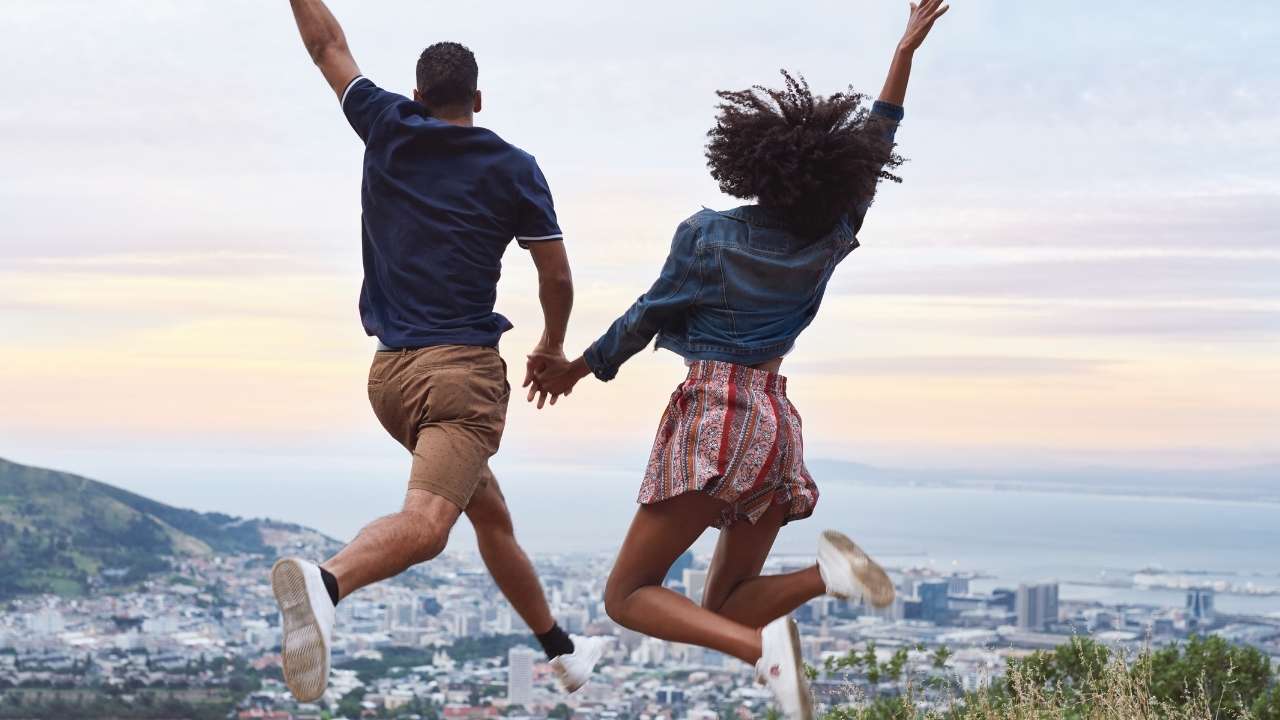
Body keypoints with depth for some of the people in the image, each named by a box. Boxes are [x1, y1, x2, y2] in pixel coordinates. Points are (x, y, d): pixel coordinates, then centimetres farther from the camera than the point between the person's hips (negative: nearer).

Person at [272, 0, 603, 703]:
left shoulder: (387, 130, 9)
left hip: (390, 372, 6)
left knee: (490, 513, 21)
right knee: (424, 523, -24)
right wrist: (553, 345, 22)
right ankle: (325, 580, -52)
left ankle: (560, 649, 32)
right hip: (462, 368, -6)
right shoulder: (512, 167, 3)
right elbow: (557, 277, 6)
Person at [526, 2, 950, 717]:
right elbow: (877, 142, 14)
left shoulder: (708, 236, -7)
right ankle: (823, 572, -17)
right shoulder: (829, 242, 3)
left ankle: (764, 645, -25)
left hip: (712, 413, -5)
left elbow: (648, 316, 3)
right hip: (778, 419, 5)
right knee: (722, 610, 13)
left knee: (629, 595, 0)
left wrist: (579, 368, 19)